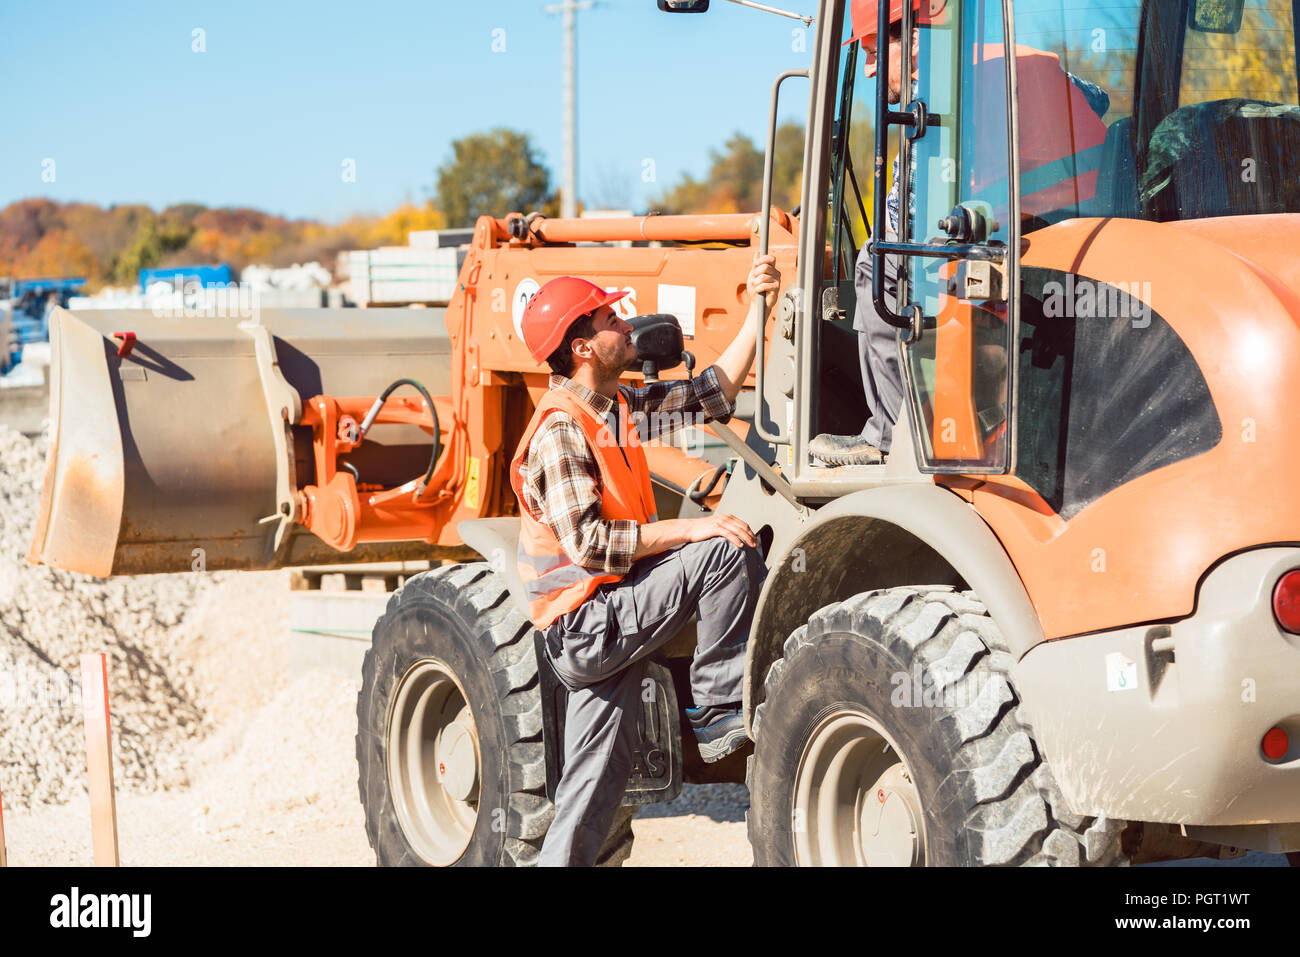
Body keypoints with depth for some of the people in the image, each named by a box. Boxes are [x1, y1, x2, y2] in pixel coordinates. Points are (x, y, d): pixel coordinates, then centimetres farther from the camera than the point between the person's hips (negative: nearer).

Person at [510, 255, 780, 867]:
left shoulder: (617, 408, 11)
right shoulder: (560, 431, -17)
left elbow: (712, 394, 18)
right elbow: (591, 543, -24)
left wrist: (760, 311, 11)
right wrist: (692, 528, -23)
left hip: (603, 624, 9)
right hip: (587, 624, -9)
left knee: (599, 772, 11)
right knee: (727, 549, -17)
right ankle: (717, 707, -8)